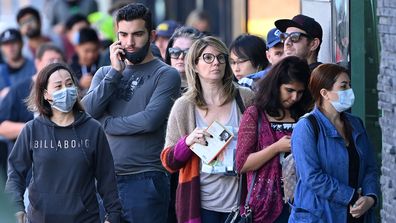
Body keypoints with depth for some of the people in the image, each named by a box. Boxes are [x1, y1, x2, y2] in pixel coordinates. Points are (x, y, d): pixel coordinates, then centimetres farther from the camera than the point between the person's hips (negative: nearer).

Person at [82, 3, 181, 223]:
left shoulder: (166, 75, -2)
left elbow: (150, 120, -15)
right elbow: (87, 111, -1)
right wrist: (116, 72, -5)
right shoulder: (105, 73, 15)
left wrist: (106, 122, -3)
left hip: (144, 181, -4)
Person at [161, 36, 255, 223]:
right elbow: (169, 162, 5)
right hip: (202, 204, 0)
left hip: (240, 201, 0)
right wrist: (187, 142, -13)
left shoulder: (245, 99, 3)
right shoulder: (183, 107, 3)